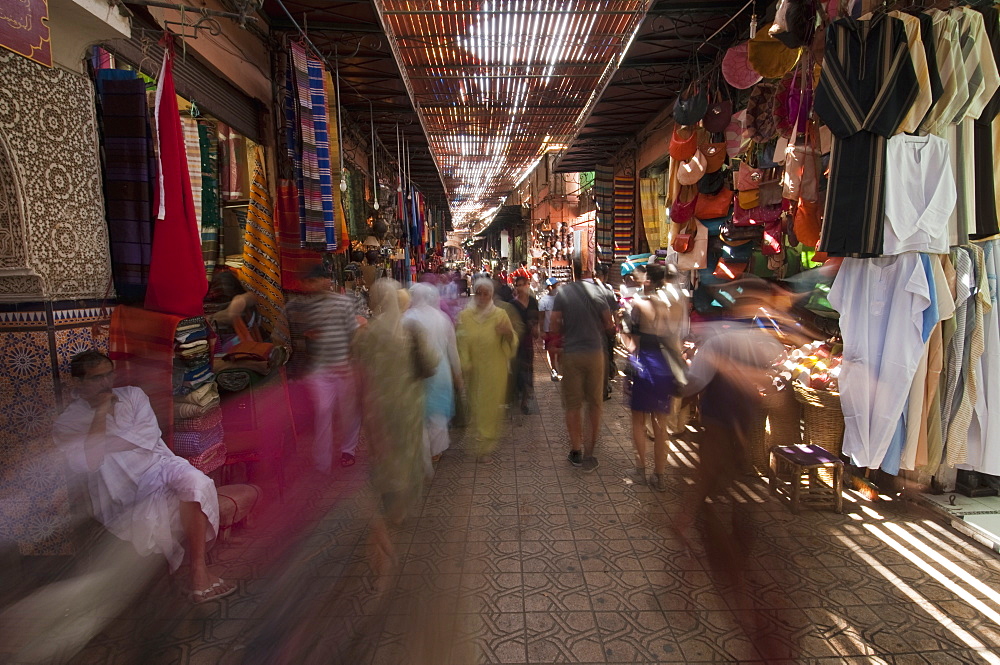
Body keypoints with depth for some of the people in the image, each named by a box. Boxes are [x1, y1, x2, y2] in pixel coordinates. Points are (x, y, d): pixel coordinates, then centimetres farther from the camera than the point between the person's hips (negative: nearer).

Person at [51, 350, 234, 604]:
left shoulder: (133, 395, 14)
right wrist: (101, 413, -9)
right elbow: (88, 464, -11)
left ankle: (199, 572, -28)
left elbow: (149, 436, 1)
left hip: (160, 464, 2)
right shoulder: (66, 423, 6)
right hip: (124, 491, -2)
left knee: (195, 481, -32)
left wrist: (103, 444, -6)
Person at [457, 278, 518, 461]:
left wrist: (508, 333, -24)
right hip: (474, 369, 2)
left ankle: (484, 447, 17)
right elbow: (461, 343, -2)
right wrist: (464, 365, -9)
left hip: (494, 370, -2)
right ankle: (485, 441, 35)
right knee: (476, 405, 13)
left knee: (491, 406, 3)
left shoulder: (500, 314, -4)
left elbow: (512, 342, -3)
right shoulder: (464, 316, 0)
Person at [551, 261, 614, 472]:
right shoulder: (596, 290, -2)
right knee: (595, 403, 12)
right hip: (595, 352, 1)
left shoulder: (562, 292, -5)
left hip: (571, 353, -1)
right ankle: (589, 453, 17)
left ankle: (576, 451, 16)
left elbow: (555, 327, -7)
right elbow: (609, 325, 1)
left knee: (573, 404, 9)